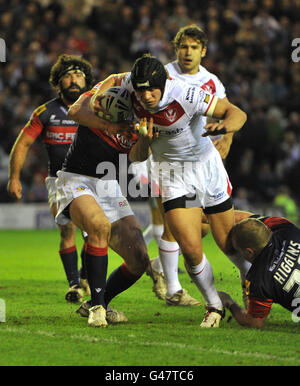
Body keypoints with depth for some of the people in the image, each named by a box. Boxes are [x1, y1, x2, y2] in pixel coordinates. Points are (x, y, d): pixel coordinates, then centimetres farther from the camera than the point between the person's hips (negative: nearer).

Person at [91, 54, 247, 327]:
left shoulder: (185, 95, -29)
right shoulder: (131, 84, -17)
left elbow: (238, 113, -25)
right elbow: (115, 79, 7)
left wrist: (225, 125, -47)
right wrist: (99, 92, -15)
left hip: (206, 164, -2)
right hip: (172, 173, 2)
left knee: (229, 243, 7)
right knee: (191, 249, -15)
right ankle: (215, 305, 10)